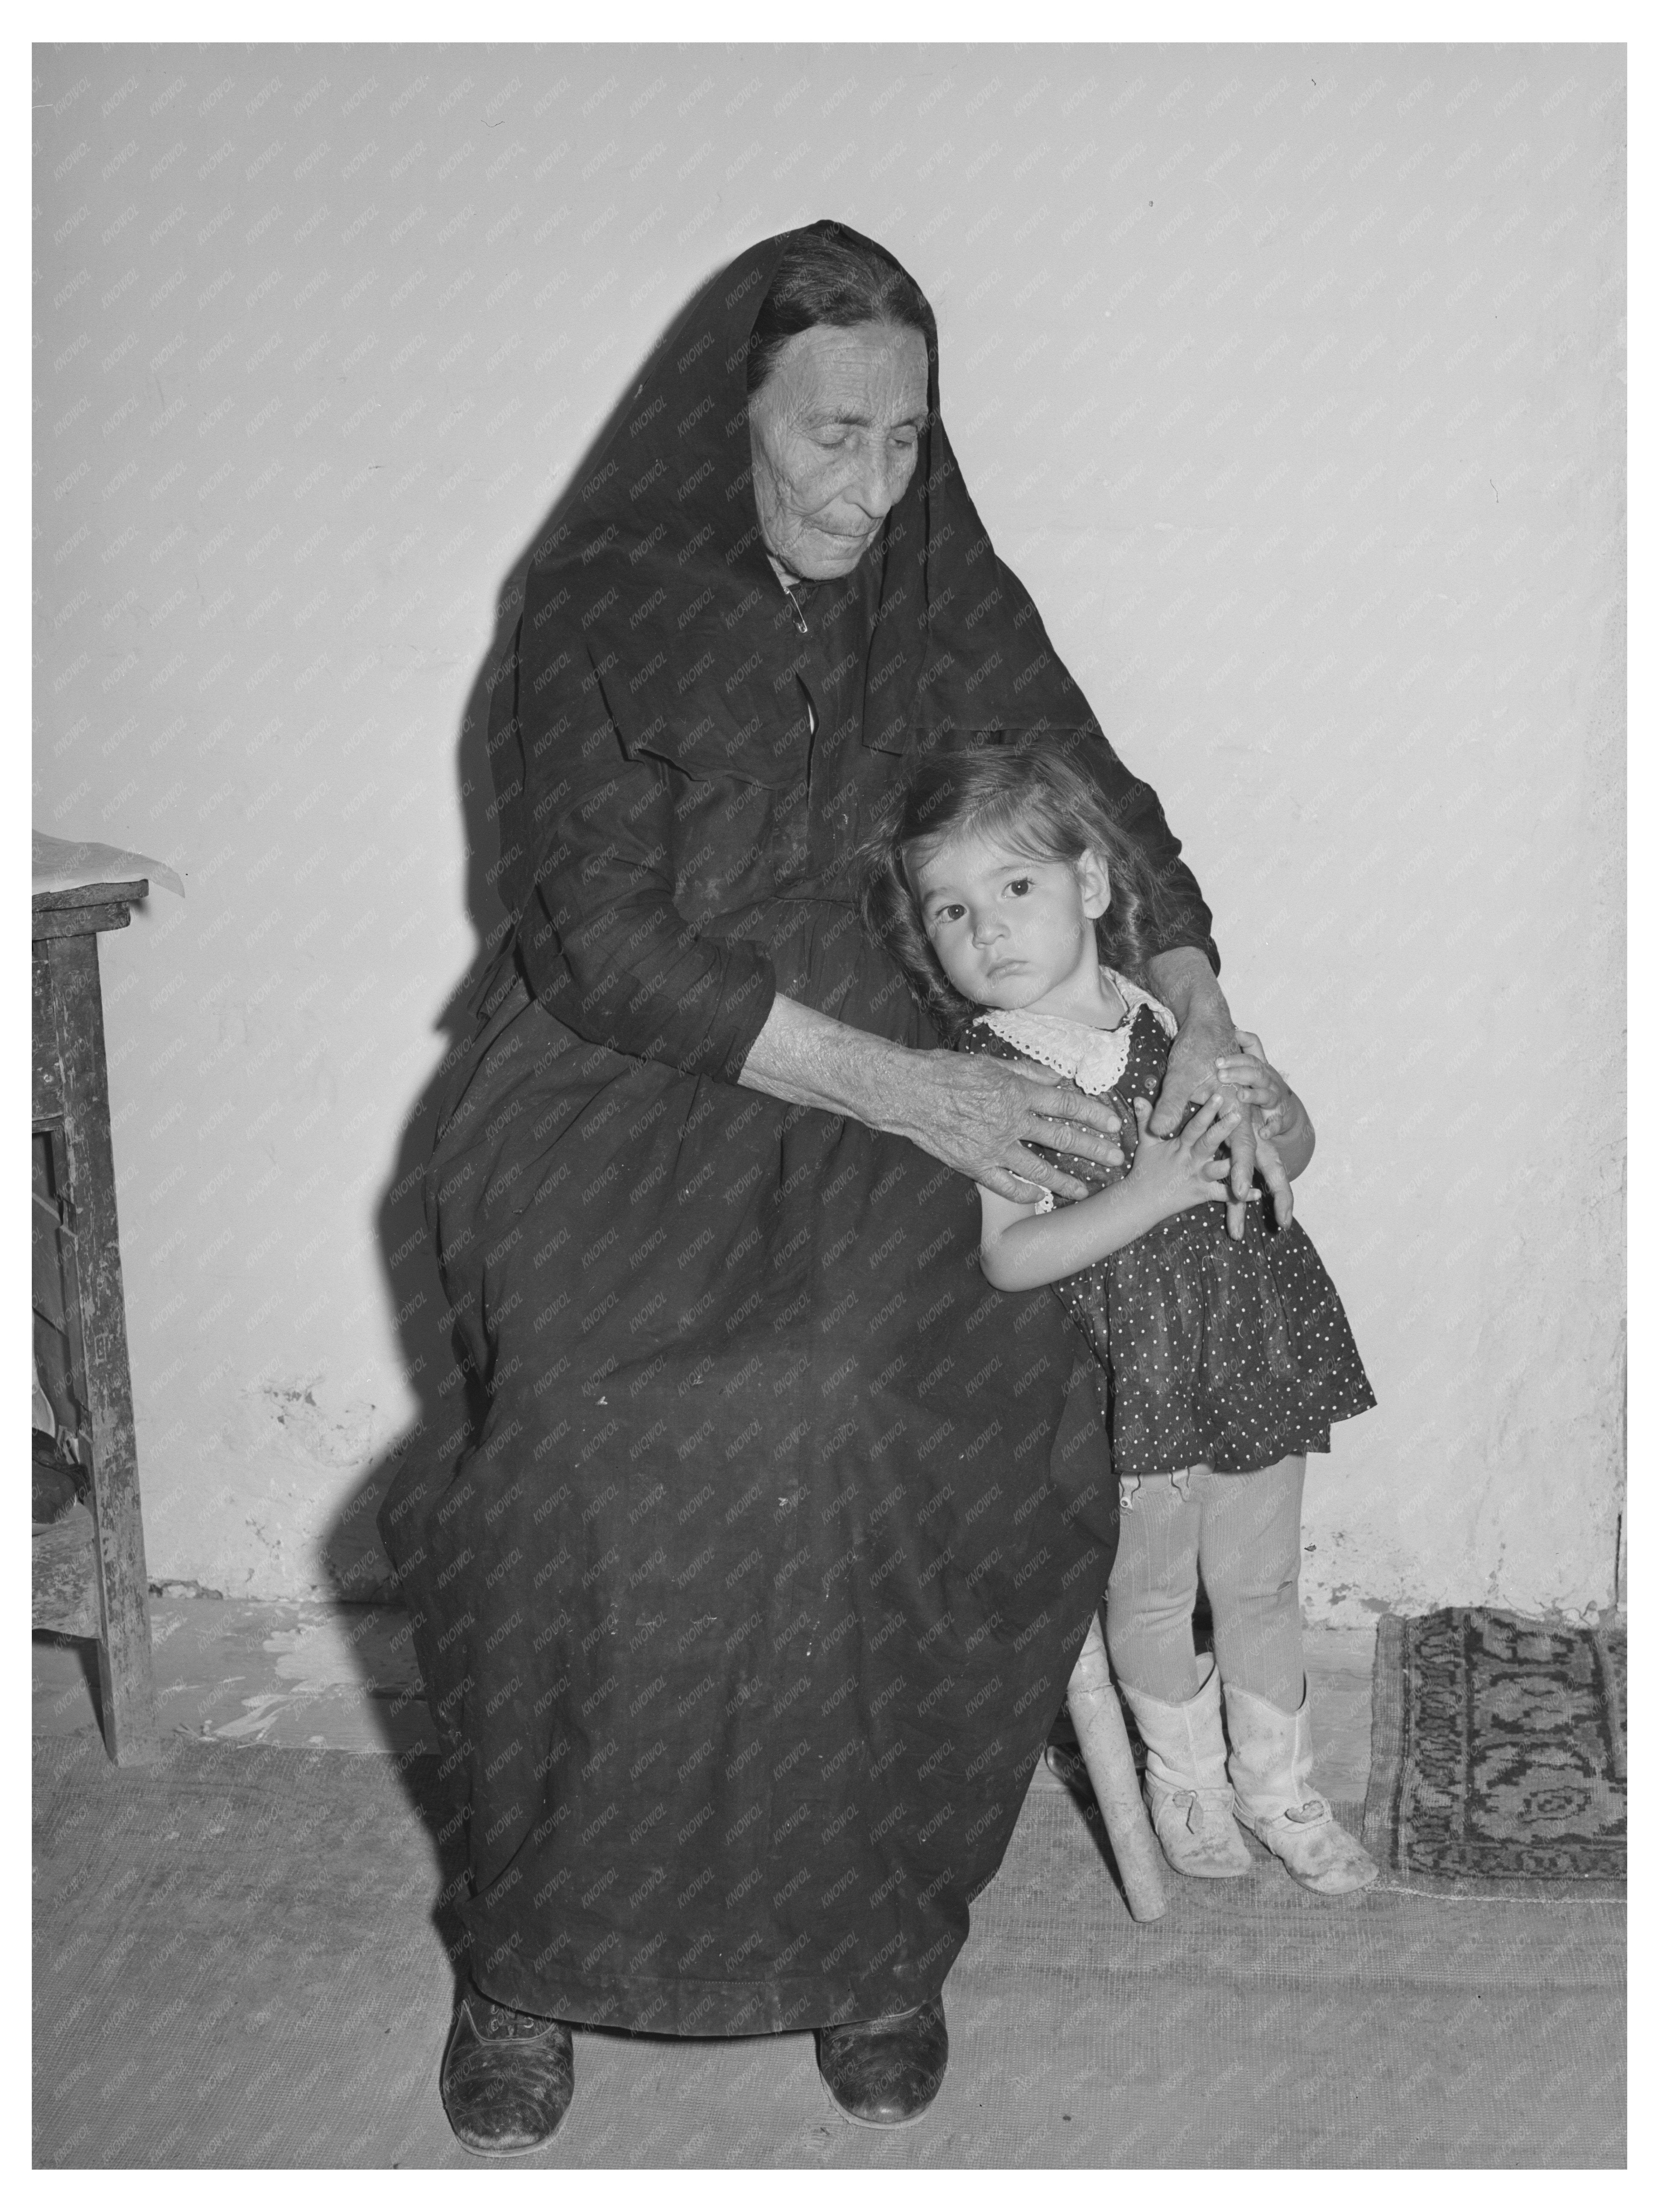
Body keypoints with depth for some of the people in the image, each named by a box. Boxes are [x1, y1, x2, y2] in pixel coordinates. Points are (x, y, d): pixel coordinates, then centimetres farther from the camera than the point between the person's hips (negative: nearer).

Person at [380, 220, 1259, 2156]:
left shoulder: (952, 605, 10)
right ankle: (531, 1959, -6)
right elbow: (611, 945, -11)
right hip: (624, 1116, -2)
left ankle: (866, 1937, -7)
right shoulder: (597, 612, -2)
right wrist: (908, 1086, -19)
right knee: (629, 1478, -28)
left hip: (870, 1139, 2)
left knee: (853, 1436, -27)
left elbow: (1103, 810, 20)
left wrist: (1188, 978, -1)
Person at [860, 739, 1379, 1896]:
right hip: (1128, 1378, -3)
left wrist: (1267, 1111, -15)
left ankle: (1278, 1784, 39)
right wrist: (1147, 1195, -29)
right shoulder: (981, 1079, -15)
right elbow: (1005, 1256, -22)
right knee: (1148, 1595, 16)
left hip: (1255, 1345, 3)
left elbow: (1296, 1150, 8)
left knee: (1262, 1585, 17)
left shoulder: (1183, 1015, -3)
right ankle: (1185, 1777, 42)